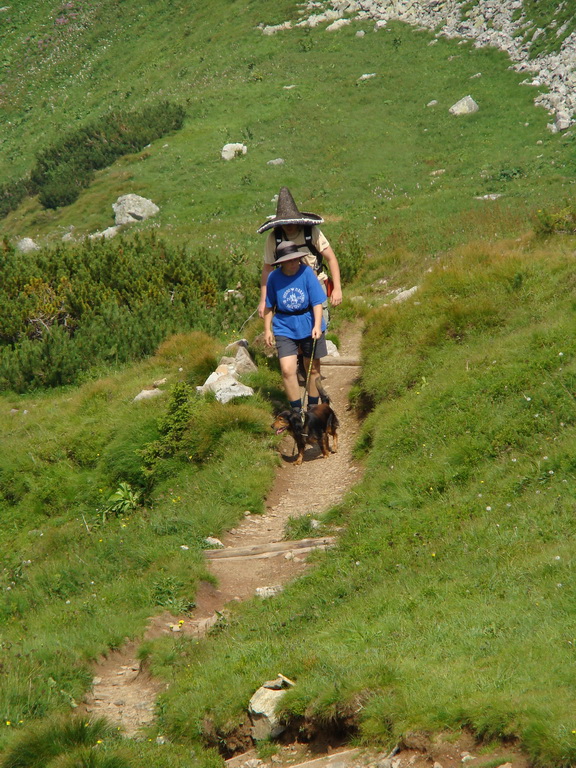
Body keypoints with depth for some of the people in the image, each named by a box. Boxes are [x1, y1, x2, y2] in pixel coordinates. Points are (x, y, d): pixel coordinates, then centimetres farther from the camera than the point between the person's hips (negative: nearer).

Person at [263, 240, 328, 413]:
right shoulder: (274, 277, -9)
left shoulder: (307, 272, -13)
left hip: (309, 327, 0)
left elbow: (317, 302, -11)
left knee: (312, 367, 14)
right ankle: (296, 410, 1)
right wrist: (267, 329, 4)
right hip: (285, 329, 0)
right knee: (287, 370, -13)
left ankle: (313, 407, 32)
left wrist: (317, 326, -20)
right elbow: (269, 306, 4)